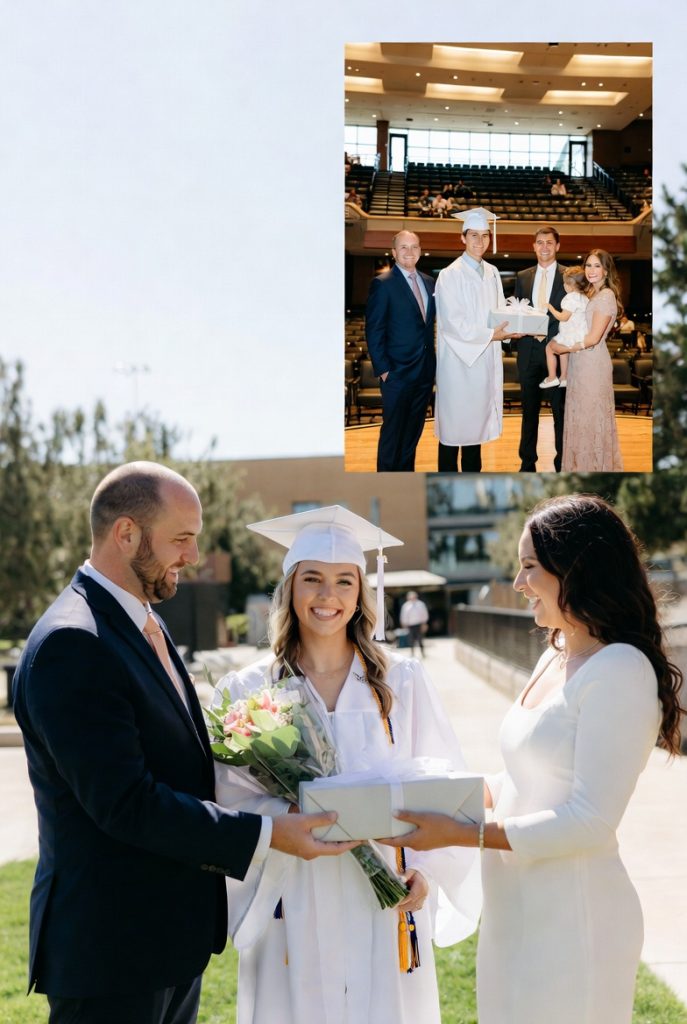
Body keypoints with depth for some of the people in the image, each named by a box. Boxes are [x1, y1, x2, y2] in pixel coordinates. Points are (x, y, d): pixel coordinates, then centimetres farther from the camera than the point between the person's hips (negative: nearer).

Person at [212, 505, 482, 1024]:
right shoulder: (248, 690, 1)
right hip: (295, 910, 0)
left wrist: (424, 868, -11)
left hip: (384, 906, 1)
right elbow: (232, 799, -3)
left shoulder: (403, 682, 2)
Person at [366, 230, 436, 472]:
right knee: (393, 431, 1)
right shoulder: (383, 284, -8)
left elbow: (430, 322, 16)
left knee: (414, 429, 12)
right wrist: (382, 369, -13)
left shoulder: (429, 282, 12)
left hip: (425, 370, 6)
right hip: (398, 372, -6)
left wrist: (431, 360, 4)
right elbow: (374, 331, -9)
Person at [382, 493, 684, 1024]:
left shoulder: (620, 672, -18)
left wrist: (462, 834, -23)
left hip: (572, 919, -8)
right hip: (517, 912, 9)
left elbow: (592, 821, -22)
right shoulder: (555, 660, 10)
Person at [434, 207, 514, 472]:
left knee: (477, 418, 12)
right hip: (458, 358, -6)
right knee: (454, 421, -1)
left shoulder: (492, 273, 11)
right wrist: (491, 334, -18)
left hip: (485, 358, 6)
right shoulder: (450, 275, -11)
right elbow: (453, 322, -16)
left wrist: (507, 326, -5)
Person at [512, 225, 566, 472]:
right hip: (529, 351, 3)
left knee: (560, 411, 2)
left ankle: (562, 465, 10)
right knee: (529, 410, 11)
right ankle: (527, 463, 20)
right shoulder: (522, 277, 11)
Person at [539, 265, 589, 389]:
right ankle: (564, 377, 31)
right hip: (581, 334, 9)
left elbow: (563, 317, -20)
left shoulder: (571, 298, -19)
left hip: (572, 336, -9)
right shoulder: (584, 298, 10)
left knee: (549, 347, 7)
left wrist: (550, 308, -9)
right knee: (563, 350, 30)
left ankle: (552, 378, 7)